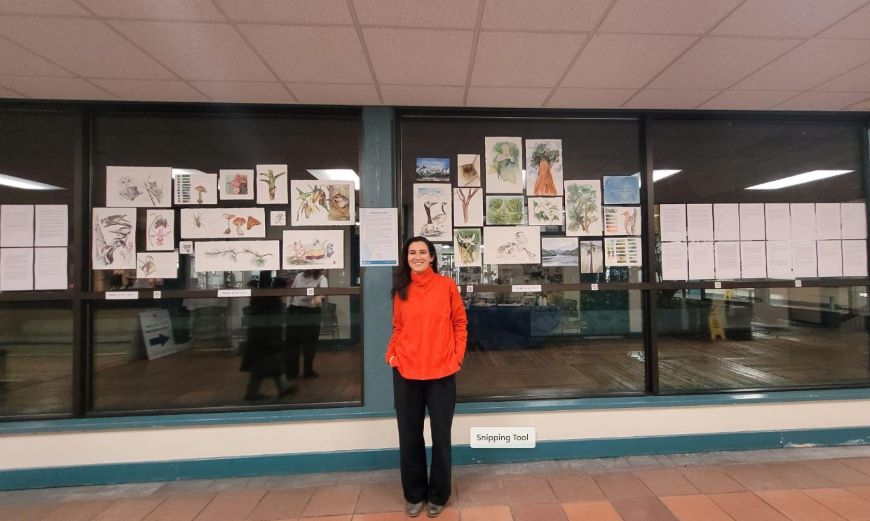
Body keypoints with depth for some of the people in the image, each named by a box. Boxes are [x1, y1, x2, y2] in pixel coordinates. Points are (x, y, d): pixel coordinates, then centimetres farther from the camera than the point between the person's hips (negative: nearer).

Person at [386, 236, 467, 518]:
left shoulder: (446, 285, -3)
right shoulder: (401, 290, 4)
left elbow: (460, 323, 2)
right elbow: (398, 328, 10)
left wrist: (457, 357, -5)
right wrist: (391, 354, -4)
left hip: (441, 371, -2)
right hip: (406, 371, 2)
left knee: (440, 434, 12)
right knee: (409, 435, 14)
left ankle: (437, 495, 35)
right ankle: (414, 494, 36)